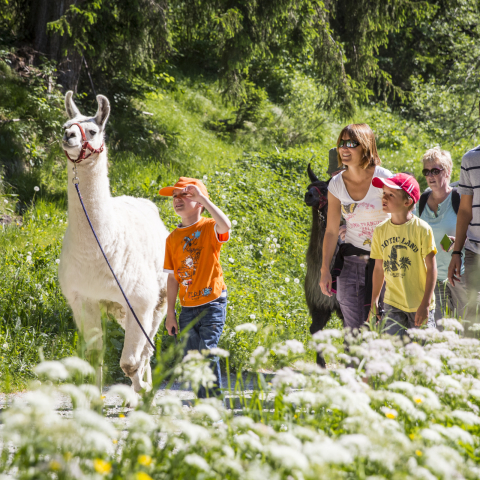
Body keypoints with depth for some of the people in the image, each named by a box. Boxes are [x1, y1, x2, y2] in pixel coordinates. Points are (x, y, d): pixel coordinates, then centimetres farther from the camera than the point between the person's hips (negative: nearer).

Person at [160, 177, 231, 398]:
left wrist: (203, 198, -27)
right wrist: (170, 313, 9)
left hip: (212, 303, -6)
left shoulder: (209, 228, -5)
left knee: (207, 351, -17)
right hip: (188, 308, 6)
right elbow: (173, 277, 12)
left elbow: (225, 225, -31)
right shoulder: (173, 238, 10)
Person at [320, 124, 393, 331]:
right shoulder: (337, 183, 2)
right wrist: (325, 270, 5)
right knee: (353, 329, 1)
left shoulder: (383, 178, -9)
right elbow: (331, 231, 8)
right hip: (350, 261, 3)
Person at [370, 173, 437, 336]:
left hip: (419, 305, -3)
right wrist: (374, 302, 11)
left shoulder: (422, 229, -10)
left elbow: (431, 267, -8)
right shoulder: (380, 231, 3)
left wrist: (426, 304, -11)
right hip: (392, 304, 3)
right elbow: (379, 267, 11)